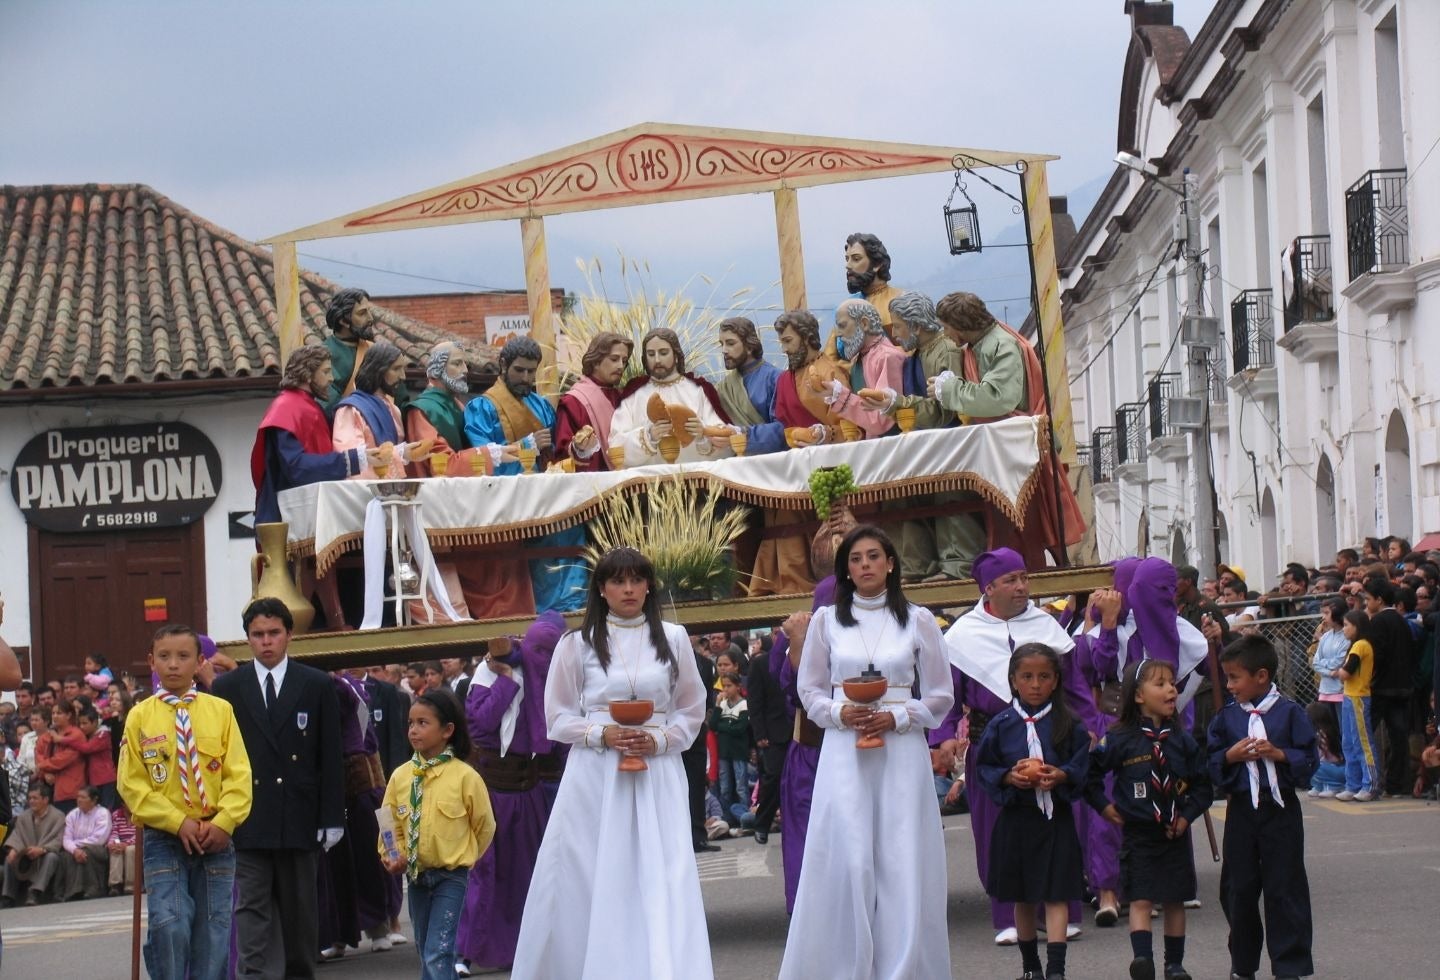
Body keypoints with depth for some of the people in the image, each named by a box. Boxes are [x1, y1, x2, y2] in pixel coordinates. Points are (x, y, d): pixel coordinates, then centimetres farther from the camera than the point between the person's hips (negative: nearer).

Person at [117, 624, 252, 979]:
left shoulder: (220, 710, 3)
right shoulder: (140, 717, 1)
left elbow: (239, 773, 1)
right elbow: (132, 784, -1)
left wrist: (223, 822, -14)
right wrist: (179, 822, -11)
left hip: (215, 838, 1)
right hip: (163, 838, -1)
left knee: (214, 932, 4)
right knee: (170, 926, -15)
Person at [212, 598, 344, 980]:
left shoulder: (317, 686, 4)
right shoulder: (227, 687, 5)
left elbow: (330, 758, 4)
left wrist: (331, 818, -1)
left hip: (298, 817, 1)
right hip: (248, 818, 0)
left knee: (299, 909, 9)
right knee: (251, 908, -5)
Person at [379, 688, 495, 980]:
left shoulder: (465, 777, -13)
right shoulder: (400, 776, -1)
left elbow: (485, 826, -1)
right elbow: (391, 824, 6)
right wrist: (391, 855, -11)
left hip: (450, 876, -5)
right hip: (415, 875, 5)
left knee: (438, 952, -13)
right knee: (425, 951, 16)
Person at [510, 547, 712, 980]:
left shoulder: (673, 639, 8)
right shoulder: (577, 644, 4)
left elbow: (692, 709, 12)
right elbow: (558, 718, 6)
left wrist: (660, 739, -7)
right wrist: (602, 735, -12)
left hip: (657, 776, 1)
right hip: (595, 777, 0)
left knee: (662, 886, -7)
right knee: (590, 886, -1)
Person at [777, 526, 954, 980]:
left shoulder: (918, 620, 6)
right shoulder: (826, 620, 9)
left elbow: (940, 697, 7)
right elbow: (810, 691, 11)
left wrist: (897, 717, -9)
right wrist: (839, 713, -9)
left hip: (902, 752, 0)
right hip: (845, 754, 0)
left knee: (902, 865, -3)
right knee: (846, 862, -6)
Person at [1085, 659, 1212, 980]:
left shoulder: (1182, 739, 2)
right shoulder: (1120, 739, -8)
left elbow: (1202, 782, 8)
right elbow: (1088, 772, -1)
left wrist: (1188, 815, -1)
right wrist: (1103, 806, -2)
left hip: (1174, 832, 3)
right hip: (1138, 832, -3)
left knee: (1174, 900, 10)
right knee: (1141, 899, -9)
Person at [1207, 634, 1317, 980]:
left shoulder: (1289, 712, -4)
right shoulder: (1227, 717, 4)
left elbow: (1309, 759, -3)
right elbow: (1211, 763, 6)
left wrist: (1279, 754, -18)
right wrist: (1231, 756, -13)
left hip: (1280, 810, -3)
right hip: (1241, 809, 3)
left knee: (1284, 889, -1)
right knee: (1238, 888, 9)